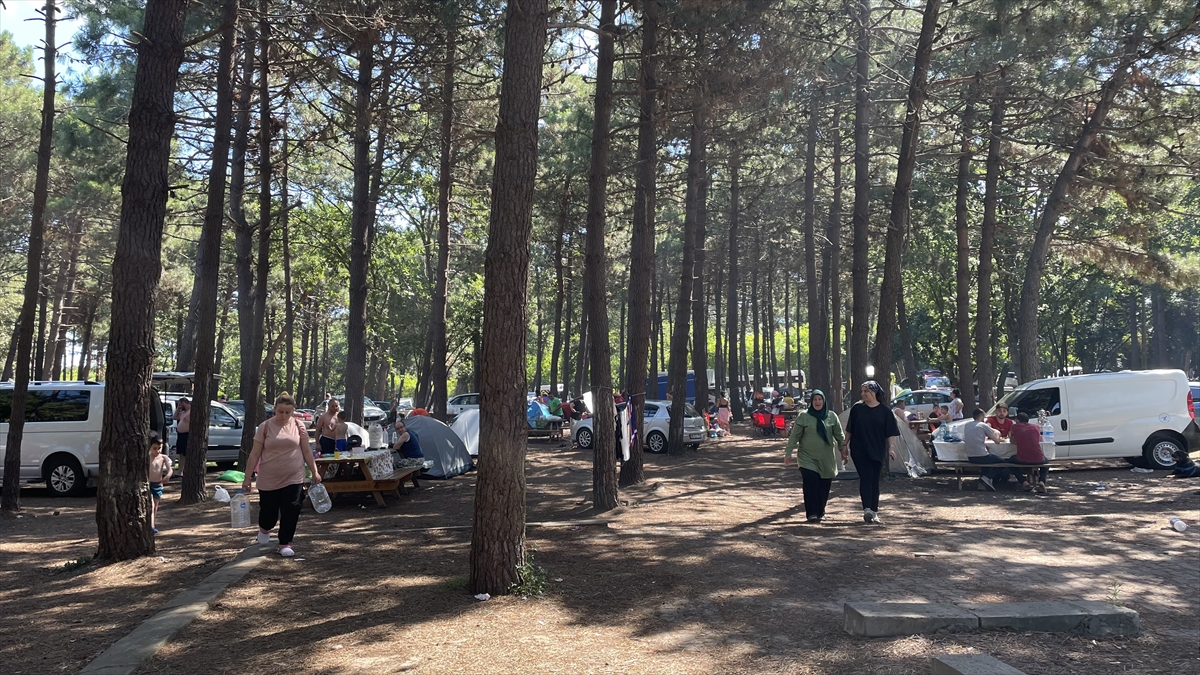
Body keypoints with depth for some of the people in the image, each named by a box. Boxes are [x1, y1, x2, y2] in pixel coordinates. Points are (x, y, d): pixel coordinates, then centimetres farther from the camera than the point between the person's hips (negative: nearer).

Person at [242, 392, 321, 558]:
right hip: (269, 479, 0)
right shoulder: (265, 427, -5)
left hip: (294, 478, 1)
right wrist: (247, 477, -2)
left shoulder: (298, 426, -1)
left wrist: (314, 472, 3)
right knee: (268, 510, 9)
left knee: (290, 512, -3)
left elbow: (306, 451, 6)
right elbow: (255, 454, -2)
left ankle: (285, 544, 11)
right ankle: (264, 529, 43)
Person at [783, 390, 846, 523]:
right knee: (811, 484, -14)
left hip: (827, 459, 3)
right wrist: (788, 453, -3)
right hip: (808, 457, -2)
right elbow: (794, 436, 0)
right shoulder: (803, 416, -2)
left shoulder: (831, 417, 5)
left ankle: (820, 513, 20)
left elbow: (839, 436, 11)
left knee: (824, 487, 5)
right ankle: (811, 513, -9)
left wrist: (844, 450, 5)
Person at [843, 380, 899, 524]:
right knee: (866, 478, -14)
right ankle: (867, 509, -21)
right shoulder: (857, 408, 4)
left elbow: (891, 433, 2)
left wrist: (891, 447, -10)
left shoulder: (885, 411, 1)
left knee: (875, 481, 5)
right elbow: (849, 430, 10)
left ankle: (874, 512, 13)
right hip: (859, 451, -1)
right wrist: (845, 446, 10)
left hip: (878, 452, 1)